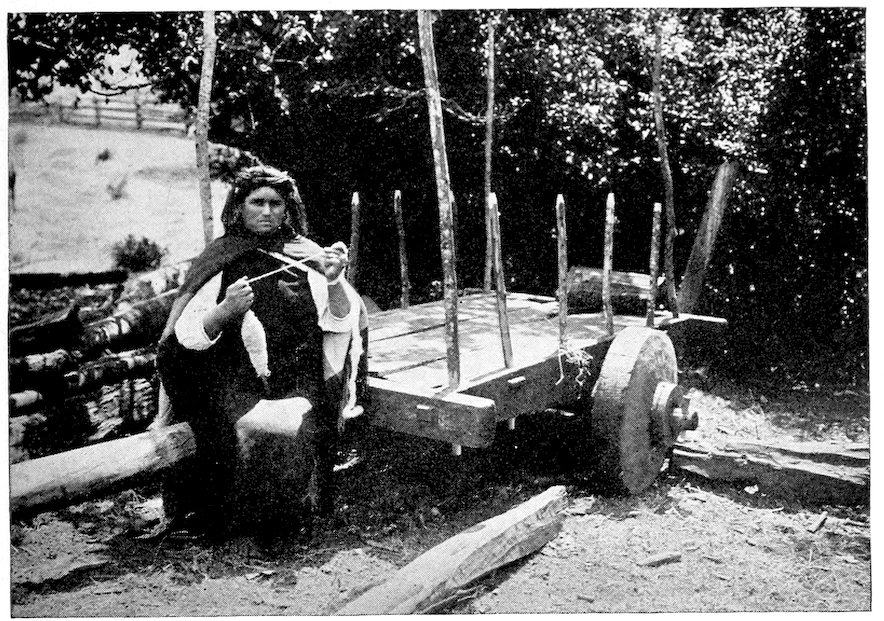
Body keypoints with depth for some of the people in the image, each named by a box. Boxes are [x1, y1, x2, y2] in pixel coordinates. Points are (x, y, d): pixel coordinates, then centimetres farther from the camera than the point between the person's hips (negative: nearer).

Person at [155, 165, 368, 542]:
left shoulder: (305, 255, 9)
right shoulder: (218, 260, 6)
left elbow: (340, 321, -2)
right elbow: (186, 335, -4)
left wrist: (333, 283, -21)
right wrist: (226, 310, -22)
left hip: (295, 375, 0)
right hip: (234, 376, 0)